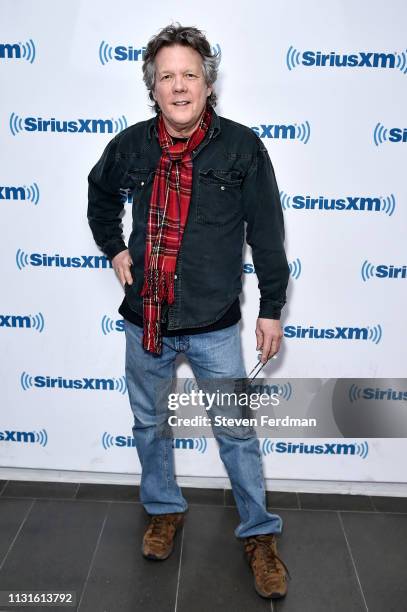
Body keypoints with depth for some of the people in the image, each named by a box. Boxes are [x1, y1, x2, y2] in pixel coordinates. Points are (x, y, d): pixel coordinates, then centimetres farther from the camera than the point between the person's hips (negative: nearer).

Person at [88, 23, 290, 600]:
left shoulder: (241, 147, -9)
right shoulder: (130, 146, -2)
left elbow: (267, 234, -4)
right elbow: (101, 195, 20)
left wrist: (272, 308, -3)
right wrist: (115, 249, 8)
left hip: (214, 325, -3)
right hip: (144, 320, 3)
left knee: (237, 432, 8)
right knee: (149, 423, 18)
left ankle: (260, 535, 29)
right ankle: (164, 510, 43)